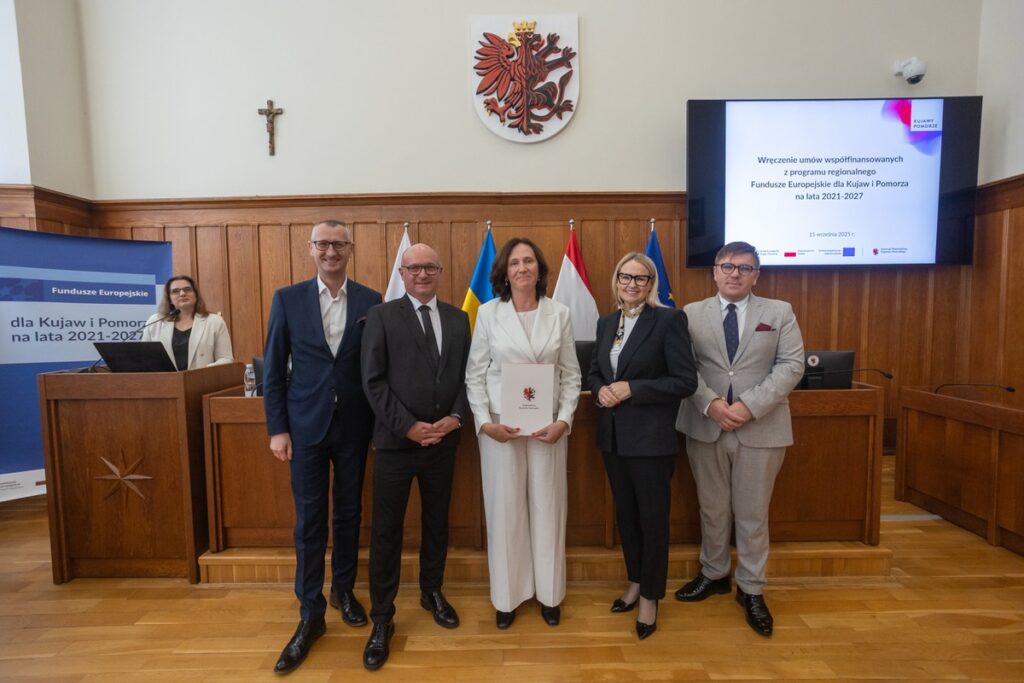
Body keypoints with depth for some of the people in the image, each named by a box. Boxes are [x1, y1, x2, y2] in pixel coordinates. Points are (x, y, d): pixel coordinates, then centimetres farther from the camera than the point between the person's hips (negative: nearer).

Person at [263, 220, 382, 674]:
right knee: (309, 519, 7)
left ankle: (343, 589, 36)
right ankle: (310, 613, 23)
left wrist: (380, 423, 0)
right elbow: (273, 369, 0)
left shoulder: (371, 301, -1)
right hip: (306, 425, 0)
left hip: (354, 425, 1)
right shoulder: (287, 299, -1)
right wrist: (277, 428, -4)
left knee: (348, 513, 15)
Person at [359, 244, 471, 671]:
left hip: (444, 440, 4)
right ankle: (382, 619, 24)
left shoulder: (458, 319, 7)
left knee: (436, 522, 18)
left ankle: (432, 593, 40)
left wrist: (455, 418, -8)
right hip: (397, 441, -3)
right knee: (386, 531, 6)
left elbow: (467, 375, 7)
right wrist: (409, 426, -15)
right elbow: (373, 381, -10)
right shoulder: (381, 316, -4)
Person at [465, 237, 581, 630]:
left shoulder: (559, 314, 1)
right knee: (504, 509, 9)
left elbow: (571, 375, 3)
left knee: (547, 508, 11)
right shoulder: (488, 313, -1)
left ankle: (549, 593, 31)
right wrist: (484, 422, -11)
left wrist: (564, 420, -8)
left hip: (548, 426, 1)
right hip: (500, 426, -1)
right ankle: (507, 596, 29)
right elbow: (475, 374, 0)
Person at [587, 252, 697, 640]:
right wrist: (600, 389, -7)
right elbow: (594, 372, 15)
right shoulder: (606, 323, 8)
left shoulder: (669, 320, -10)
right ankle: (635, 582, 39)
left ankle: (650, 596, 29)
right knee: (625, 514, 19)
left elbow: (686, 381, -14)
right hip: (613, 436, 6)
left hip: (651, 438, -6)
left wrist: (632, 389, -19)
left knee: (653, 517, 9)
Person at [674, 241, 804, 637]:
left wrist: (750, 405, -17)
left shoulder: (779, 312, 3)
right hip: (705, 427, 1)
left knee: (753, 514, 10)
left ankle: (751, 590, 29)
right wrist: (711, 404, -18)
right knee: (712, 509, 15)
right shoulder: (691, 314, 3)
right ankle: (713, 575, 36)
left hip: (762, 429, 0)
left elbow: (791, 366, -5)